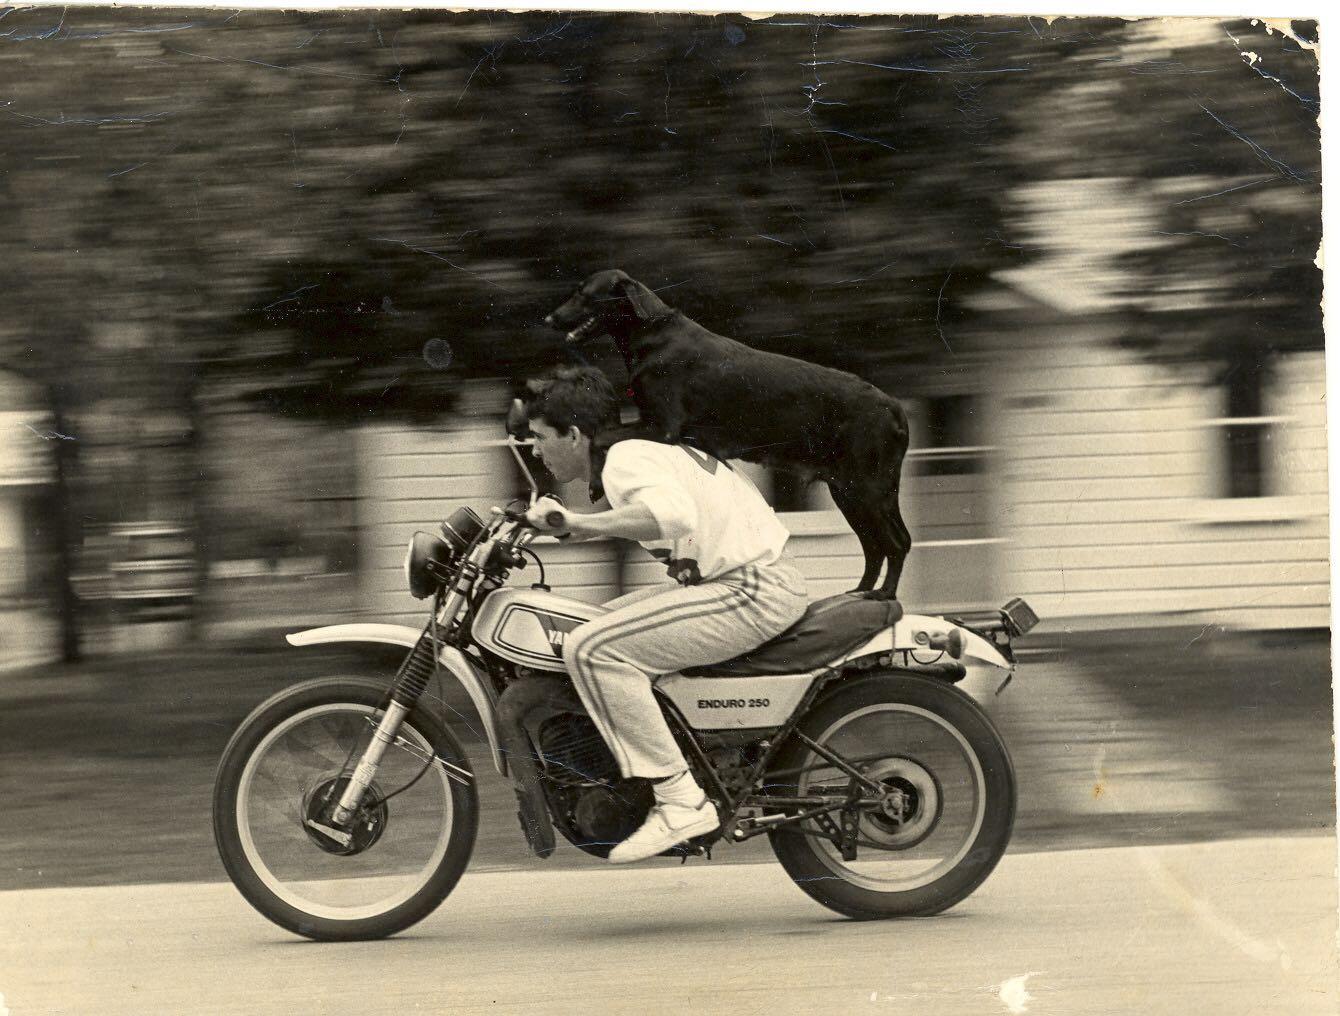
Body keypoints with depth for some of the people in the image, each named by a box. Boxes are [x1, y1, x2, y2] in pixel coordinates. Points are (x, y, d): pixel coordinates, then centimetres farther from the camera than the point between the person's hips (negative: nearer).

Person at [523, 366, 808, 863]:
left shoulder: (626, 459, -12)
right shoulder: (642, 446, 18)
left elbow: (673, 515, -33)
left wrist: (579, 522, -28)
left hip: (752, 593, -11)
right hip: (770, 580, 11)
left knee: (591, 649, -17)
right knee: (608, 627, 22)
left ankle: (681, 801, -19)